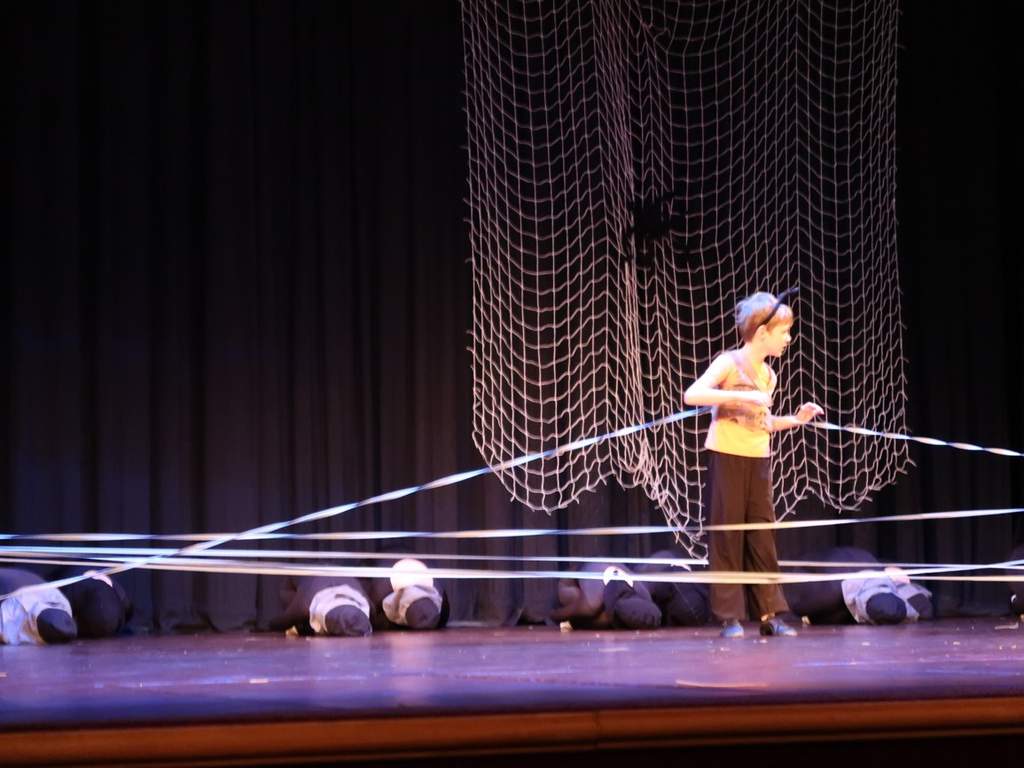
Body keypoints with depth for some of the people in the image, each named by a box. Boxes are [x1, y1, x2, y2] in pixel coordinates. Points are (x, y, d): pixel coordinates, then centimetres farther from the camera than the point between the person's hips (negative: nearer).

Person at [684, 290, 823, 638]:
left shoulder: (768, 374, 12)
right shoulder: (729, 362, -8)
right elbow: (692, 394, -22)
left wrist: (796, 419, 8)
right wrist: (740, 397, -26)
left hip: (759, 459, 6)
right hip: (727, 456, -6)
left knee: (763, 537, 5)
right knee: (727, 535, -2)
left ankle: (770, 614, 10)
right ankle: (730, 616, 3)